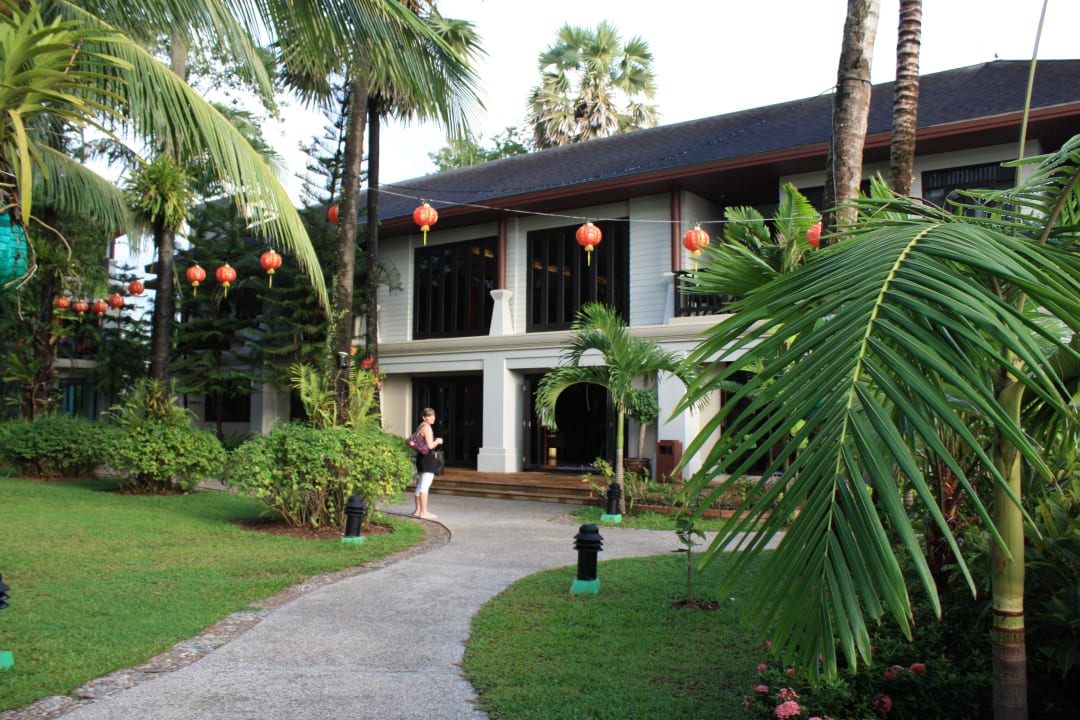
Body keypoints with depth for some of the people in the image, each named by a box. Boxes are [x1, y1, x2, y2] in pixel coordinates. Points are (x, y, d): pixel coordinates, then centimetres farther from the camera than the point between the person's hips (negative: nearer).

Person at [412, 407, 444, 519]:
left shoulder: (420, 427, 17)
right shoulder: (427, 427, -13)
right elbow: (430, 445, -21)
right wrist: (438, 441, -2)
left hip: (420, 457, 10)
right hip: (427, 457, -10)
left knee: (420, 485, 15)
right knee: (425, 486, -11)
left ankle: (418, 510, 21)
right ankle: (424, 512, -13)